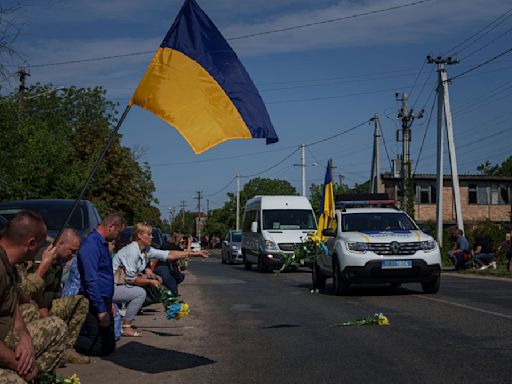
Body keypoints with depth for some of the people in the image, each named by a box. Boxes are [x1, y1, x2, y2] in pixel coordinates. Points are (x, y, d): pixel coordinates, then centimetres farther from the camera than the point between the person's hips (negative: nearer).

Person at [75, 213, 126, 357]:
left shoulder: (102, 243, 14)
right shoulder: (91, 245, -18)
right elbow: (91, 280, -23)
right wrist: (101, 310, -22)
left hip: (103, 300, 10)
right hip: (95, 303, -10)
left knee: (109, 345, 12)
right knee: (102, 348, -10)